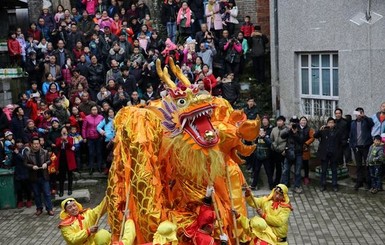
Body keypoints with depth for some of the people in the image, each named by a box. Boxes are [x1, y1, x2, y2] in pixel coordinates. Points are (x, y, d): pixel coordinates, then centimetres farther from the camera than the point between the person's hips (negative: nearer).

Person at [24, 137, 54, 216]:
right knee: (37, 194, 10)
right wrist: (32, 166, -18)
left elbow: (49, 161, 7)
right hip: (34, 177, 0)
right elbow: (25, 164, -2)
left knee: (47, 193, 1)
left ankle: (49, 209, 6)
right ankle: (39, 209, 22)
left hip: (44, 176, 0)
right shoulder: (28, 154, -3)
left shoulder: (45, 152, -1)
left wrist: (46, 163, -14)